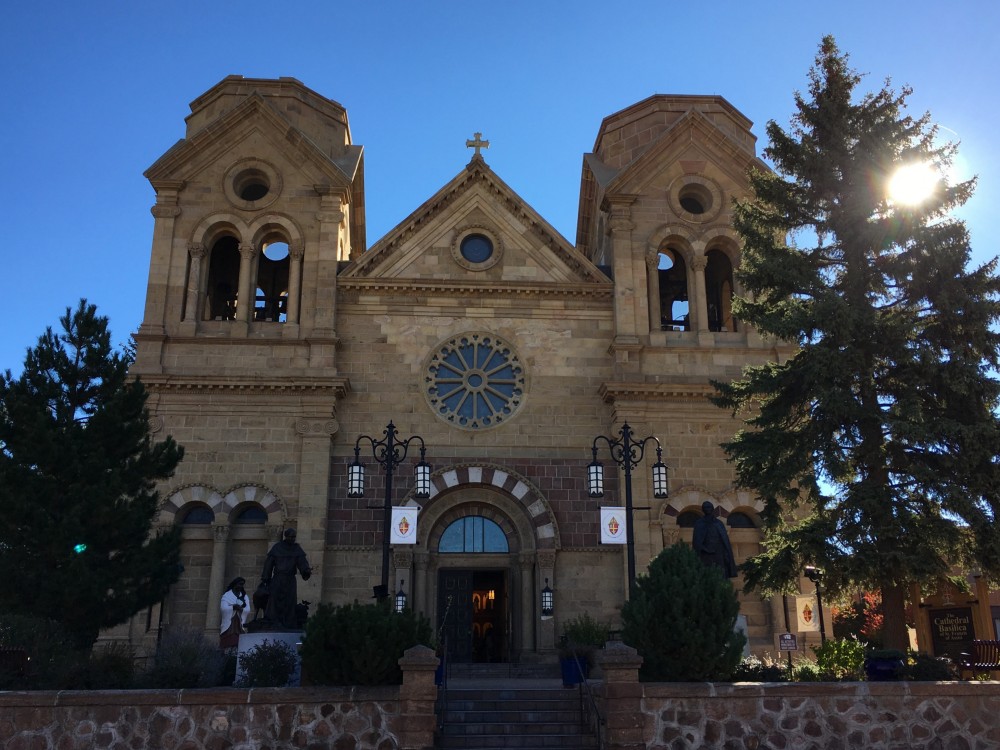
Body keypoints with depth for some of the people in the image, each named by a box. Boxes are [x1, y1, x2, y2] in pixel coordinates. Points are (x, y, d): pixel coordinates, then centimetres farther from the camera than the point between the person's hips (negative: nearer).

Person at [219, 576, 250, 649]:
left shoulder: (244, 597, 16)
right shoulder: (227, 595, 6)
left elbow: (248, 610, 2)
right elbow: (223, 608, -10)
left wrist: (239, 608, -11)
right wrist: (234, 607, -9)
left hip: (240, 625, 3)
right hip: (228, 624, -3)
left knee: (239, 646, -11)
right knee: (228, 646, -13)